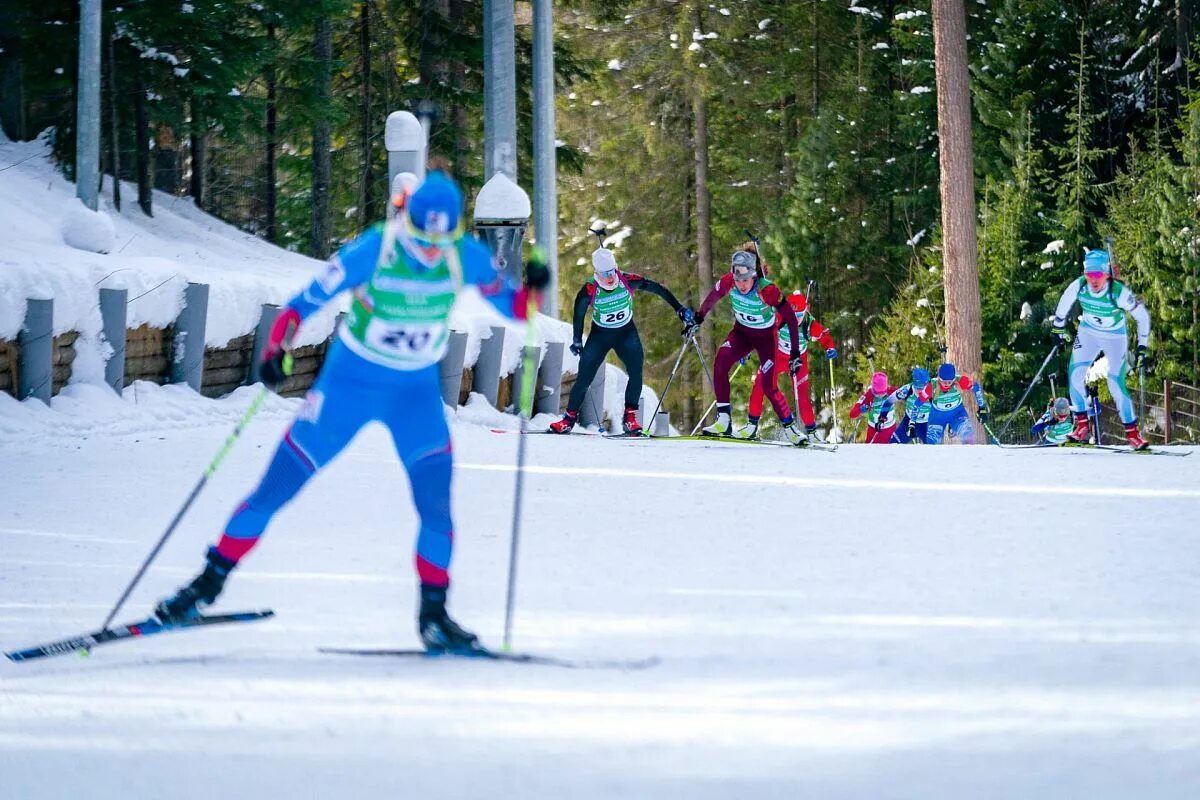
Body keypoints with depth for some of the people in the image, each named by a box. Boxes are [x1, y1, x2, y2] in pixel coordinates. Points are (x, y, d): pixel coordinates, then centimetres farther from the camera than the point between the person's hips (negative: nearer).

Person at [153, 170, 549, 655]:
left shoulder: (467, 258, -13)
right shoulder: (371, 252, -21)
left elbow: (512, 308, -2)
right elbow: (307, 301, -17)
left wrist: (531, 289, -25)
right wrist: (276, 350, -33)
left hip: (417, 393, 2)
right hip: (349, 383, -2)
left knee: (436, 501, -12)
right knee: (277, 487, -2)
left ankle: (434, 614, 3)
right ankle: (209, 583, 10)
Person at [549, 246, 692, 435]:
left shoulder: (628, 281, -21)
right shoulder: (589, 290, -24)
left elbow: (658, 288, -11)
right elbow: (579, 313, -7)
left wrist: (679, 309, -10)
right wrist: (577, 340, -4)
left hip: (626, 333, 1)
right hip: (600, 334, -1)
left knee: (636, 371, -18)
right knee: (584, 377, -7)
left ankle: (630, 417, -10)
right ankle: (570, 417, 7)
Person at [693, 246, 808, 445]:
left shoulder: (768, 290, -33)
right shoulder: (728, 282, -23)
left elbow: (791, 319, -26)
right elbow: (711, 299, -1)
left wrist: (795, 354, -26)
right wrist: (697, 319, 7)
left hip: (765, 336, -3)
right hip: (742, 332, 3)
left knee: (769, 385, -10)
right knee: (720, 364, -22)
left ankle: (789, 427, 10)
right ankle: (723, 421, -18)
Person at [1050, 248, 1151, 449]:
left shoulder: (1119, 293, -32)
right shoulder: (1078, 287, -23)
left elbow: (1142, 315, -18)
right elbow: (1064, 304, 0)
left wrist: (1142, 347, -16)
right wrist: (1058, 328, 10)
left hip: (1115, 337, -3)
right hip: (1088, 332, 3)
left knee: (1116, 385, -11)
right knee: (1076, 376, -13)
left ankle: (1132, 432, 2)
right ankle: (1081, 425, 2)